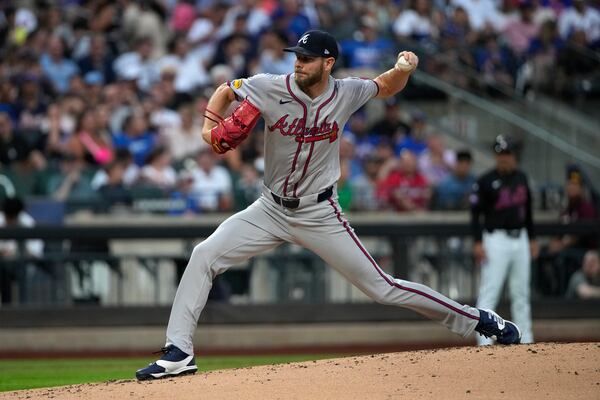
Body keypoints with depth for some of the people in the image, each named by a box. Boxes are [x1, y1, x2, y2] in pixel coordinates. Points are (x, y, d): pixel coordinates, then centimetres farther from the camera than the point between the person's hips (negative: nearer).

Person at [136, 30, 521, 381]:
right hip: (271, 209, 2)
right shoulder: (271, 88, -12)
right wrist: (210, 126, -14)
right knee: (204, 256, -16)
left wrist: (404, 69, -11)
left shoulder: (346, 93, -9)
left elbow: (387, 88, 11)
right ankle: (179, 353, -13)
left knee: (381, 286, -3)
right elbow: (224, 91, 4)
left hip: (320, 216, -2)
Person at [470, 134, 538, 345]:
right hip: (497, 239, -6)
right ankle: (484, 341, -10)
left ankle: (526, 340, 18)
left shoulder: (521, 177, 10)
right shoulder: (486, 181, -8)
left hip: (520, 239, 6)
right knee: (489, 292, -9)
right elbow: (475, 213, -9)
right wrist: (478, 243, -17)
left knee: (521, 292, 11)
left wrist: (532, 239, 17)